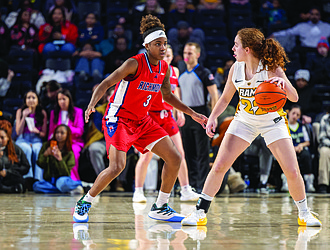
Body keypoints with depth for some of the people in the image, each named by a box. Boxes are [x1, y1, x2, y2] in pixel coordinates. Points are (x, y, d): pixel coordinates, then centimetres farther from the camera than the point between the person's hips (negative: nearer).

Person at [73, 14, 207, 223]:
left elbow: (168, 95, 20)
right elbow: (106, 84, -18)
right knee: (117, 166, -22)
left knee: (174, 158, 0)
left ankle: (160, 208, 14)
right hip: (119, 118, -7)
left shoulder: (165, 69, 3)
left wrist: (192, 114, 19)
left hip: (143, 120, 7)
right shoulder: (135, 63, -18)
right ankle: (84, 203, 0)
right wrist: (92, 104, -35)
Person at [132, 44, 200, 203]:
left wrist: (179, 111, 19)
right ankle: (138, 191, 4)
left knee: (179, 153, 0)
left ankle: (186, 191, 6)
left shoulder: (174, 71, 9)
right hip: (151, 115, -5)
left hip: (168, 116, 5)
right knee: (147, 155, -7)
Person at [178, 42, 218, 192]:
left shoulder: (204, 73, -4)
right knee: (188, 152, 8)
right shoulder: (182, 76, 15)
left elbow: (214, 96, -7)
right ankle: (192, 184, 14)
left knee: (202, 153, -4)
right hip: (185, 115, 6)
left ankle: (202, 186, -2)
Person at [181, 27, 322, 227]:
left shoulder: (271, 68, -21)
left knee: (292, 172, -10)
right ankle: (200, 212, 2)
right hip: (244, 121, 3)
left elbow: (294, 98, -25)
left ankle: (304, 214, 13)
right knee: (219, 166, -9)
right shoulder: (236, 68, -9)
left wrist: (283, 83, -44)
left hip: (272, 122, -3)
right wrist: (212, 118, -8)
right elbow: (225, 98, 5)